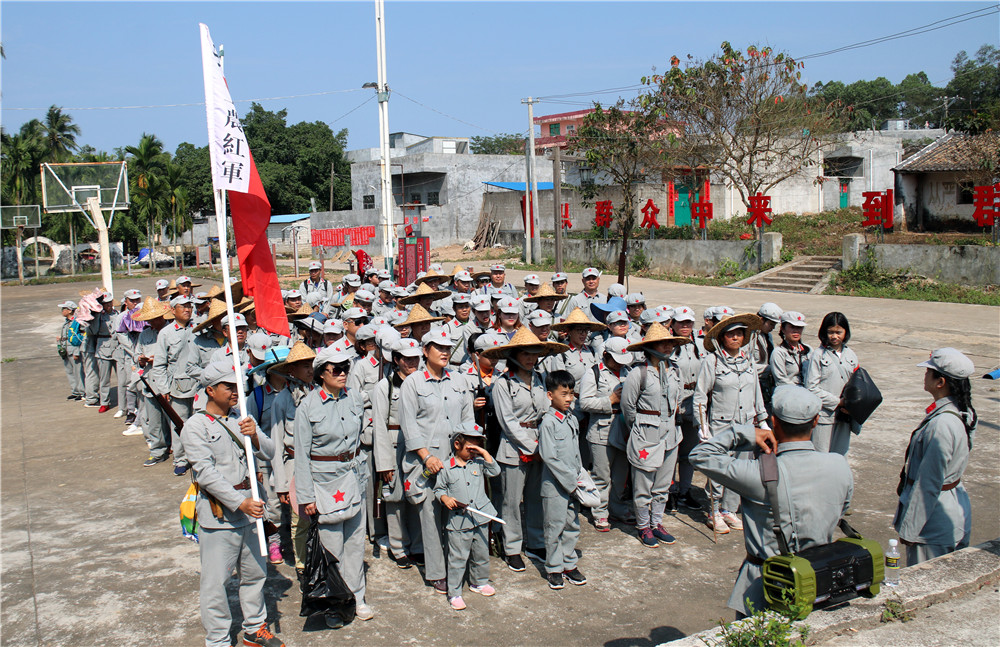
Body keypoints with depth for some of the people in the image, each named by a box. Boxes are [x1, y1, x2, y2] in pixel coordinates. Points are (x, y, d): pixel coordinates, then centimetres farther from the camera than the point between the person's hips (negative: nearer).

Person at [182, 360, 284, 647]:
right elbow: (206, 472, -16)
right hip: (218, 512, -6)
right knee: (215, 581, -1)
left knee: (255, 573, 16)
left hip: (247, 507, 6)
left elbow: (269, 453, 6)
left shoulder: (241, 419, 10)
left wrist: (254, 436, -16)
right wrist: (240, 502, -22)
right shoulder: (196, 425, -8)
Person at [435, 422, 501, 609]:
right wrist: (445, 499, -15)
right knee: (457, 558, -1)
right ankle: (454, 593, 9)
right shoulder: (446, 468, -3)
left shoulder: (478, 462, 5)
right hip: (458, 521, -4)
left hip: (480, 517, 4)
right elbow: (439, 488, 4)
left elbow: (495, 471, -6)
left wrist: (484, 453, -10)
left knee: (481, 554, 17)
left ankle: (479, 582, 38)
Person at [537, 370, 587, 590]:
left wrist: (580, 476, 7)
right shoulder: (548, 422, -15)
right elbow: (549, 457, -18)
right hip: (555, 484, -7)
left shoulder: (572, 419, 8)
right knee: (555, 527, 4)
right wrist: (570, 481, -16)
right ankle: (554, 569, 17)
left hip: (573, 484, 7)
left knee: (572, 526, 14)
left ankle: (569, 565, 28)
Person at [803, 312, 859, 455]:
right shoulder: (818, 355, -6)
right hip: (823, 416, -5)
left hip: (844, 416, 5)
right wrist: (837, 401, -12)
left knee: (841, 455, 10)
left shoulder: (851, 355, 11)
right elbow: (811, 387, -10)